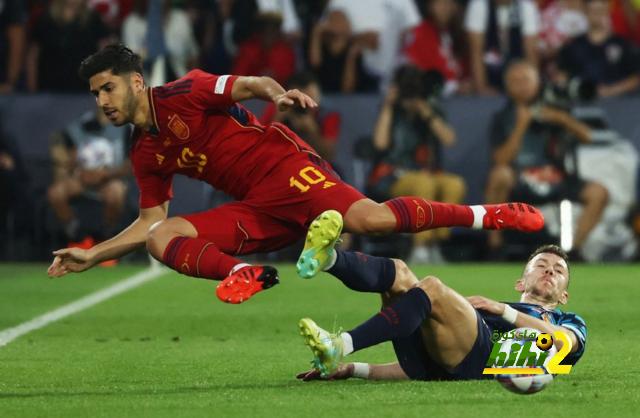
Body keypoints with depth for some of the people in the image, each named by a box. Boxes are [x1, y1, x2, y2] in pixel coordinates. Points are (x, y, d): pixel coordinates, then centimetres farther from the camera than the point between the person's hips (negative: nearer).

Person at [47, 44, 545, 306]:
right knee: (161, 238, -12)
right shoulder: (146, 156, 18)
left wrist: (274, 92, -36)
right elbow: (150, 221, 22)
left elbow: (249, 84, -13)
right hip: (256, 212, 8)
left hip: (284, 167, -8)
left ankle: (488, 215, -17)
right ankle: (244, 273, -38)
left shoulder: (180, 95, -4)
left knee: (370, 218, -30)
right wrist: (91, 256, 15)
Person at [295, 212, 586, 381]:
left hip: (488, 359, -5)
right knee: (398, 273, -11)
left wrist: (504, 310, 0)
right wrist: (355, 370, 21)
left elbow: (562, 342, 6)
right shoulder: (481, 312, 44)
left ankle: (340, 347, -47)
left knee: (433, 288, -29)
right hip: (429, 364, 5)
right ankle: (327, 258, -44)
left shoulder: (569, 323, 34)